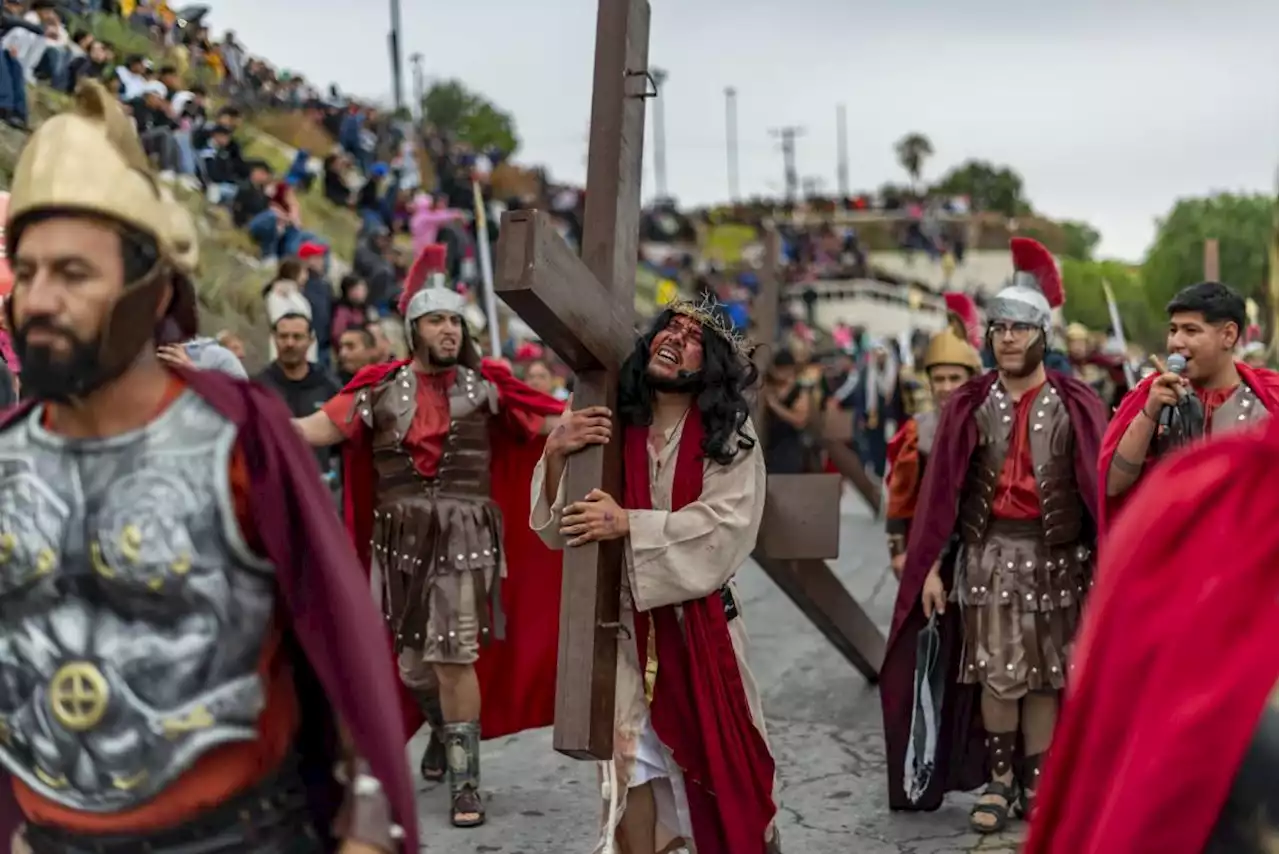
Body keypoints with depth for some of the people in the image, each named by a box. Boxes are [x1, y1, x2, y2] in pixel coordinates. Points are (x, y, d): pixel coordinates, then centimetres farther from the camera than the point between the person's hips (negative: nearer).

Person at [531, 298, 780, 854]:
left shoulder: (730, 436, -6)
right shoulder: (611, 430, 0)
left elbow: (726, 524, -19)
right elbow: (557, 530, -1)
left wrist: (630, 524, -25)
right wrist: (556, 454, -19)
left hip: (702, 621, -1)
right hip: (625, 621, 1)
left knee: (722, 757, 9)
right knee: (631, 760, 1)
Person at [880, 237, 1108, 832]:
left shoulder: (1075, 405, -1)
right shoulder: (968, 405, 1)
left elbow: (1101, 487, -2)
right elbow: (940, 488, 0)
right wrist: (931, 566, -4)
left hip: (1056, 556, 0)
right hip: (987, 555, 0)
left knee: (1045, 676, 6)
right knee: (997, 675, 0)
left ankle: (1036, 787, 15)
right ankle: (999, 781, 13)